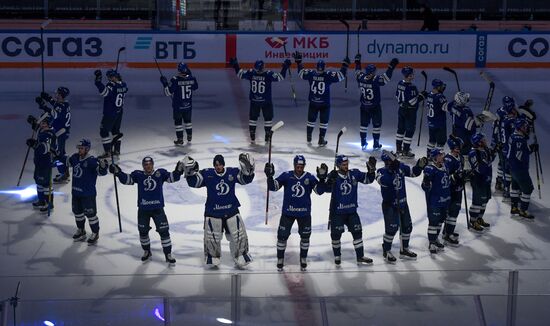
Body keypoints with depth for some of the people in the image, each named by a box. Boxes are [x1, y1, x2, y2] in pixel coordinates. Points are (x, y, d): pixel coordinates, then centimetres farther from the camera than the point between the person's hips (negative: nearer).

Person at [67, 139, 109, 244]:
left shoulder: (92, 161, -21)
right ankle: (81, 231, 40)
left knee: (90, 213, 2)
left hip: (88, 193, -8)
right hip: (76, 192, 8)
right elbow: (67, 163, 23)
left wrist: (103, 166, -50)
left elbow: (101, 172, -32)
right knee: (77, 211, 21)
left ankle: (95, 234, 18)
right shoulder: (75, 157, 0)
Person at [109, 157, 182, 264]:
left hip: (157, 208, -1)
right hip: (143, 209, 2)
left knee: (164, 231, -2)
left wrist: (178, 171, -27)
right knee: (143, 231, 13)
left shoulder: (160, 173, -3)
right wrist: (118, 172, -24)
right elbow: (127, 179, -8)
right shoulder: (138, 175, -2)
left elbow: (172, 177, -9)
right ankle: (147, 252, 36)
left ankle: (168, 254, 10)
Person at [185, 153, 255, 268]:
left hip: (231, 210, 1)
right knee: (212, 237, 6)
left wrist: (248, 169, -22)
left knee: (239, 235, 4)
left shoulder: (233, 172, -4)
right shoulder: (207, 174, -7)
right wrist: (191, 173, -24)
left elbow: (246, 179, -4)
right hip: (212, 212, -1)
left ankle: (240, 256, 22)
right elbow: (194, 182, -7)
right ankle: (213, 257, 26)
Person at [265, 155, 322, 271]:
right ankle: (280, 260, 19)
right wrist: (270, 176, -27)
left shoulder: (309, 177, -5)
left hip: (304, 212, 1)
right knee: (282, 235, 1)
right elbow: (273, 187, -11)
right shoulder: (286, 176, -7)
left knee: (305, 236, 12)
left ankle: (303, 259, 31)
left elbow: (319, 190, -10)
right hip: (288, 212, -1)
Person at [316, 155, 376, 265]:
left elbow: (368, 179, 4)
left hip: (351, 211, 3)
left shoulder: (354, 173, -3)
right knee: (336, 234, 5)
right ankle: (337, 256, 27)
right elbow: (320, 191, -19)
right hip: (337, 212, -3)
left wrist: (371, 170, -14)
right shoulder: (333, 177, -14)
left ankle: (360, 256, 18)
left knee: (357, 232, 5)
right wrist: (323, 178, -35)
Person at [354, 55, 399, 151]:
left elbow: (358, 71, 11)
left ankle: (363, 144, 19)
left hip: (364, 107, 5)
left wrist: (357, 61, 25)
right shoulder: (376, 80, -23)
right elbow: (386, 77, -24)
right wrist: (391, 67, -20)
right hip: (375, 107, -5)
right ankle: (376, 144, 12)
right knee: (376, 124, 9)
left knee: (364, 124, 15)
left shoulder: (361, 78, -9)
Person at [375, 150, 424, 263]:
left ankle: (404, 250, 32)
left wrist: (420, 165, -13)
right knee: (391, 228, -9)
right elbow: (383, 181, -37)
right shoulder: (382, 171, -17)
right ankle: (386, 251, 11)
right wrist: (392, 169, -44)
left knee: (407, 226, 14)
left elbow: (413, 172, 6)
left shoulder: (401, 167, -2)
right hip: (389, 205, -6)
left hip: (402, 203, 6)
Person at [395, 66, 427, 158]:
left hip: (401, 109, 9)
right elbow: (412, 101, -25)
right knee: (410, 131, 2)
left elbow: (397, 95, 11)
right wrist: (421, 96, -16)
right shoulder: (411, 87, -25)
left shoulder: (400, 84, 1)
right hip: (410, 112, -9)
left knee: (401, 129, 18)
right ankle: (405, 151, 6)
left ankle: (398, 149, 28)